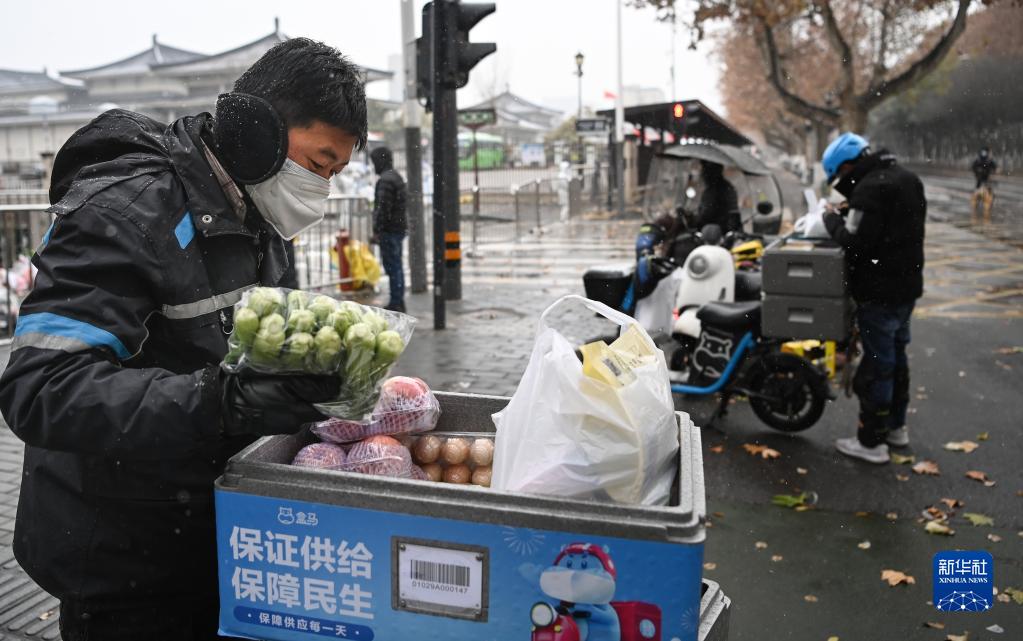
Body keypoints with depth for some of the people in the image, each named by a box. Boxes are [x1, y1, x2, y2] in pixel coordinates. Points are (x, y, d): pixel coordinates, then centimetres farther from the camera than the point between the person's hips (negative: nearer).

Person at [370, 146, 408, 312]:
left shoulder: (385, 180, -15)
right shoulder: (397, 177, 17)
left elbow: (383, 207, -21)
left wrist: (377, 230, -17)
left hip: (389, 230, -10)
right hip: (400, 228, 10)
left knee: (392, 266, -7)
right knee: (396, 266, 14)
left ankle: (396, 303, -5)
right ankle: (399, 302, 21)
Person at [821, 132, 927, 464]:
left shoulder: (870, 188, -21)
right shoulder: (908, 178, 10)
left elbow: (856, 241, -26)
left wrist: (833, 220, -9)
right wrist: (850, 213, 7)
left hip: (880, 293, -10)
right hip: (907, 285, 10)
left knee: (877, 363, -2)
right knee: (896, 356, 21)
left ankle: (871, 442, 7)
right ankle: (896, 426, 34)